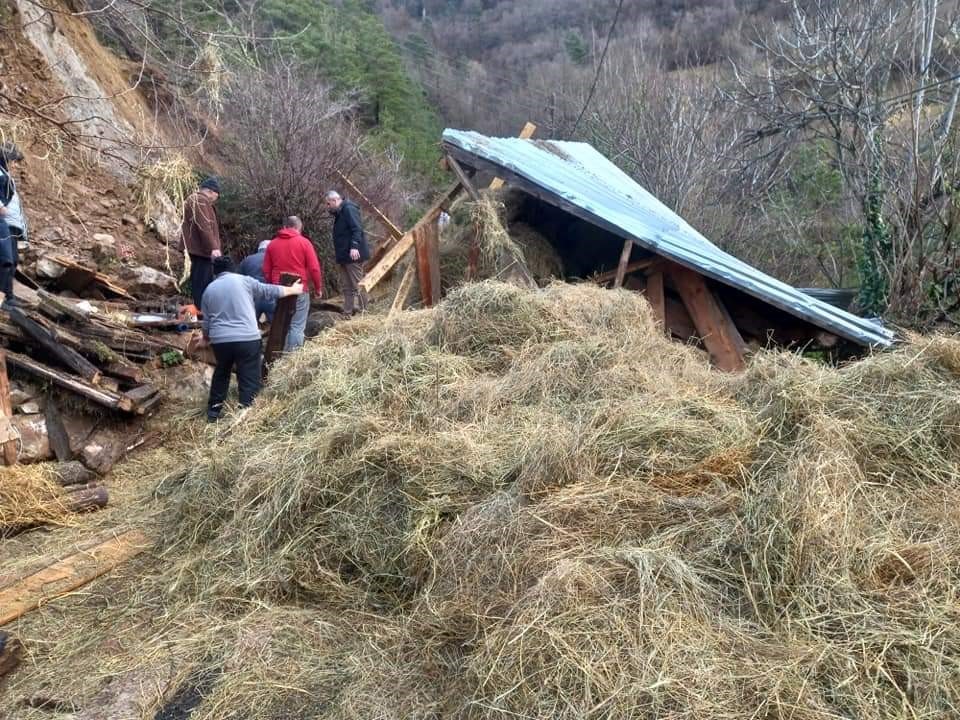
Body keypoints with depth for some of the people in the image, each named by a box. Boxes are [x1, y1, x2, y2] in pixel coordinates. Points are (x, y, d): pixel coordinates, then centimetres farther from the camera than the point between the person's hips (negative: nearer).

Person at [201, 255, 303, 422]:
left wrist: (207, 338, 37)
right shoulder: (244, 281, 3)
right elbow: (269, 291, 10)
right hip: (247, 338, -4)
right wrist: (292, 290, 24)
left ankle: (214, 409, 32)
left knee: (221, 373, 26)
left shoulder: (209, 290, 13)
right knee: (249, 379, 3)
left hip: (220, 340, 4)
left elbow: (206, 323, 17)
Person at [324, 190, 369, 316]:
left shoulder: (349, 209, -10)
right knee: (347, 287, 10)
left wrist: (354, 247, -30)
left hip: (352, 254, -10)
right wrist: (339, 254, 20)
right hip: (344, 255, 10)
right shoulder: (339, 213, 20)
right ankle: (348, 314, 13)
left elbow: (357, 229, -21)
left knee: (357, 285, -7)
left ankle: (362, 313, -4)